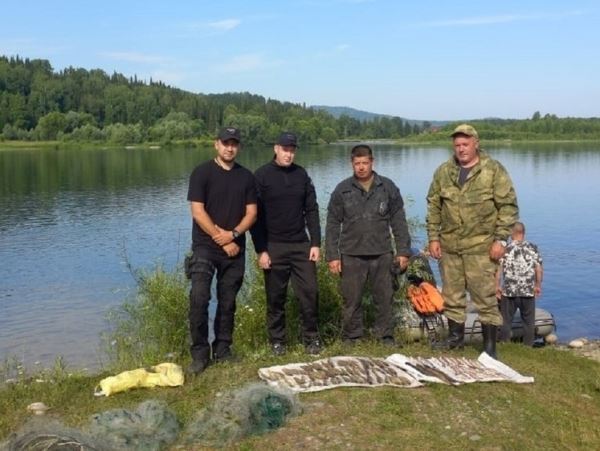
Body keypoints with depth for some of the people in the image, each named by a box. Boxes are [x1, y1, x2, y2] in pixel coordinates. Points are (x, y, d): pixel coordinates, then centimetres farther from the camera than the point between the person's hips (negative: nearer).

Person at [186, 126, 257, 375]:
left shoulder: (246, 177, 8)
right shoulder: (202, 173, -3)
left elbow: (251, 213, 5)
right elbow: (198, 212, -9)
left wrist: (233, 234, -12)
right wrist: (222, 240, -9)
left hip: (235, 249, 4)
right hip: (205, 247, -4)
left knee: (228, 303, 8)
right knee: (199, 299, -14)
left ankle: (223, 351, 19)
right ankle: (200, 353, -4)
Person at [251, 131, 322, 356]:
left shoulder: (302, 175, 7)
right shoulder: (261, 176, -4)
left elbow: (312, 211, 9)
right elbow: (255, 216, -6)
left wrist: (316, 243, 1)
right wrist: (261, 250, -10)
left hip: (302, 245, 3)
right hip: (273, 247, -3)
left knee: (310, 292, 1)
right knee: (276, 297, 5)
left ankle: (311, 338, 15)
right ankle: (277, 340, 20)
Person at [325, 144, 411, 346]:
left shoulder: (388, 187, 2)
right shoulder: (342, 190, 1)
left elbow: (398, 221, 5)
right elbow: (333, 225, 2)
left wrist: (403, 251, 1)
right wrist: (332, 255, -2)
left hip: (382, 254, 1)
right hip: (352, 255, 0)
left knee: (384, 299, 8)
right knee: (351, 301, 6)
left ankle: (386, 337, 21)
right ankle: (350, 339, 19)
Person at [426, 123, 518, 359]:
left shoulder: (494, 170, -4)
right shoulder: (443, 172, 7)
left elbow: (508, 206, -5)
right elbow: (433, 206, 12)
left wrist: (500, 239, -10)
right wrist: (433, 237, 5)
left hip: (481, 246, -4)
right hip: (449, 246, 4)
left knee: (485, 297, 0)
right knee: (451, 295, 14)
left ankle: (490, 345, 11)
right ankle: (456, 335, 31)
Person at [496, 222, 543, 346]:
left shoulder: (505, 248, -5)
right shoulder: (533, 248, 0)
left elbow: (498, 269, -10)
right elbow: (539, 269, -2)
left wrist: (497, 286, -2)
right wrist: (538, 285, 10)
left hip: (509, 291, -1)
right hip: (528, 291, 1)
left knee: (506, 321, 9)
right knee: (529, 322, 13)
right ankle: (528, 346, 18)